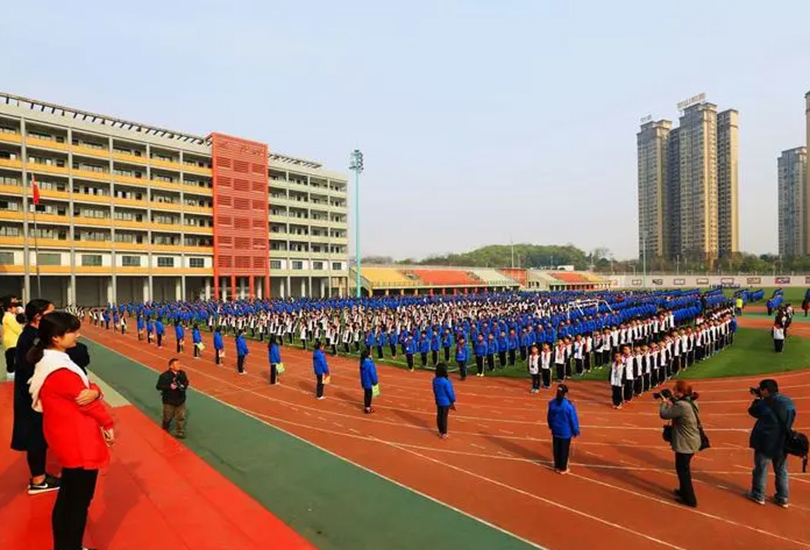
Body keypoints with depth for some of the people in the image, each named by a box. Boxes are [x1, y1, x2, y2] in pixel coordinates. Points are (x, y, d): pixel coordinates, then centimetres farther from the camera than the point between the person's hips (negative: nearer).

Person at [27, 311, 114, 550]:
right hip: (78, 441, -10)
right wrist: (108, 423, -4)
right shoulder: (60, 370, -28)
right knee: (79, 500, 5)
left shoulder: (50, 360, 5)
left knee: (68, 497, 22)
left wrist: (94, 391, -14)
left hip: (69, 437, 10)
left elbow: (85, 388, 7)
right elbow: (85, 400, -17)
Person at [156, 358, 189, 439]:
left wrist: (184, 386, -15)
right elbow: (158, 386, -17)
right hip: (169, 401, -3)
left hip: (181, 400, 3)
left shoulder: (182, 373, -7)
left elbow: (186, 382, 7)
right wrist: (169, 386, -28)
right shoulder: (164, 376, -20)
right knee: (167, 418, 16)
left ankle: (180, 433, 25)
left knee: (181, 417, 8)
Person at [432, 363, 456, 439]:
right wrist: (453, 401, -2)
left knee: (439, 416, 16)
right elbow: (450, 392, -17)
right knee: (444, 417, 5)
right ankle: (444, 433, 16)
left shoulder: (435, 379, -5)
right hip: (446, 402, -6)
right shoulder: (446, 381, -26)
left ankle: (440, 432, 29)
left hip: (438, 401, 6)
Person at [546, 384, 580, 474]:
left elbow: (549, 417, 5)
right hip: (566, 431, -4)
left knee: (556, 449, 16)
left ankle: (557, 467, 28)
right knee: (564, 450, 10)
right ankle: (563, 468, 21)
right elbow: (573, 419, -14)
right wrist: (576, 431, -1)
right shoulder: (569, 405, -23)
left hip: (555, 430, 4)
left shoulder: (552, 403, -8)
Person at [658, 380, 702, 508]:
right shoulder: (690, 402, 1)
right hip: (692, 441, 9)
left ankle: (690, 499, 18)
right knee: (684, 468, 25)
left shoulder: (682, 406, -29)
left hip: (685, 444, -9)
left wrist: (664, 402, -7)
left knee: (682, 469, 7)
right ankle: (684, 491, 41)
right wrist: (672, 399, 4)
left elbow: (663, 414, -21)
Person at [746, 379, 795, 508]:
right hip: (783, 443, 6)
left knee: (761, 469, 9)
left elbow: (752, 411, -4)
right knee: (781, 471, 18)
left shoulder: (766, 403, -20)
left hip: (766, 442, -6)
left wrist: (757, 399, 9)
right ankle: (782, 498, 25)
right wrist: (761, 399, 9)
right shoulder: (789, 401, 1)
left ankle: (758, 495, 20)